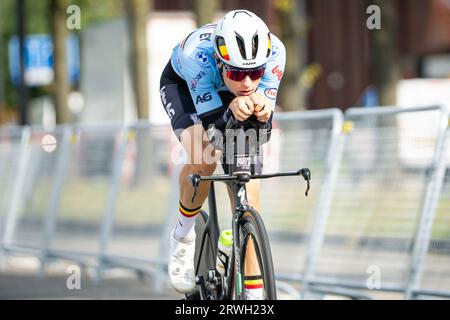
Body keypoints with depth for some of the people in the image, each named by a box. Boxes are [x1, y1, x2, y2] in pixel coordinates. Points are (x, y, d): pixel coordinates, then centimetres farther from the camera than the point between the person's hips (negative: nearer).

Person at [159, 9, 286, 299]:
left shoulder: (274, 52, -35)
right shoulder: (197, 53, -42)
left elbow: (265, 125, -29)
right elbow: (210, 121, -36)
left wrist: (262, 111, -52)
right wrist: (232, 111, -57)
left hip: (227, 91, 3)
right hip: (182, 84, -2)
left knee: (247, 186, -11)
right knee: (203, 158, -31)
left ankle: (254, 292, -6)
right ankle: (184, 234, -2)